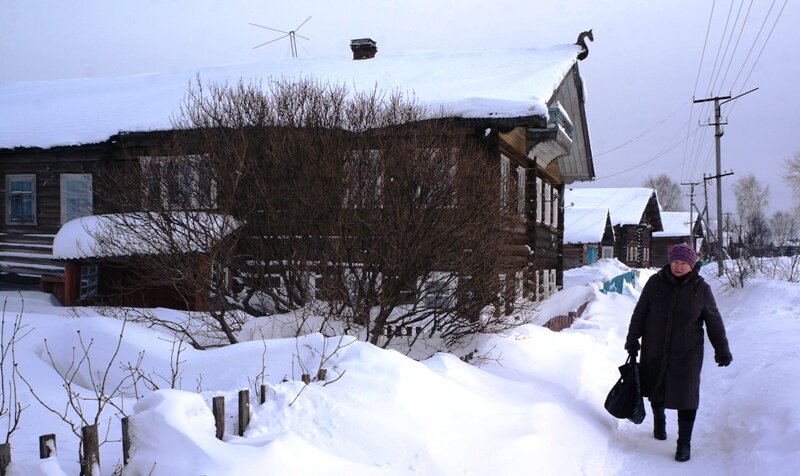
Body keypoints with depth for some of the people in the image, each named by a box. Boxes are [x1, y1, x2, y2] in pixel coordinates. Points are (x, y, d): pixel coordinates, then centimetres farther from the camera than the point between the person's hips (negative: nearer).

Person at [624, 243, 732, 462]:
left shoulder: (701, 288, -5)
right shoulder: (655, 283, -5)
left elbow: (714, 322, 2)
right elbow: (639, 314, 2)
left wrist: (722, 350, 2)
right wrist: (632, 341, 2)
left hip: (686, 354, -1)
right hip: (655, 351, 2)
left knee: (686, 397, -4)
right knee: (656, 390, 17)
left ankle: (684, 443, 9)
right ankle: (659, 420, 46)